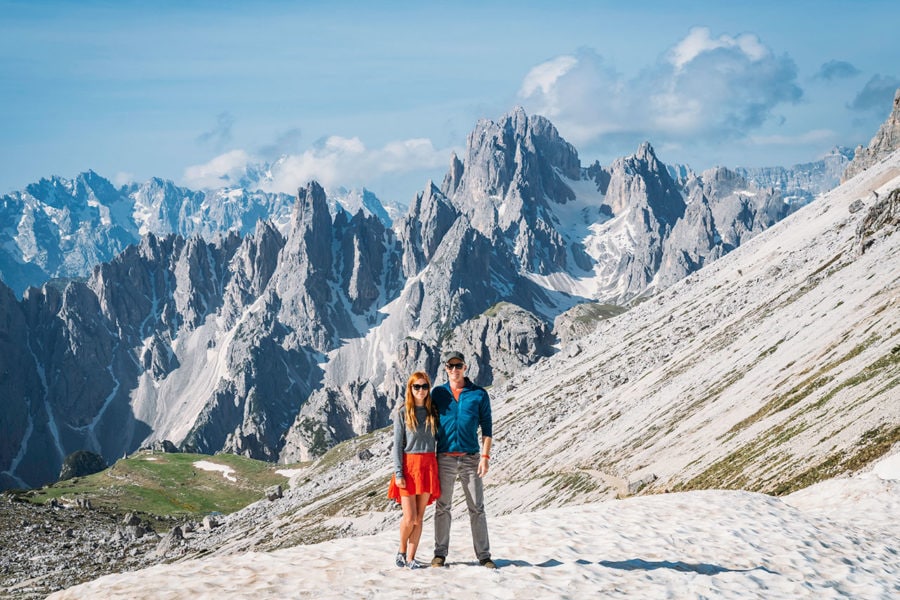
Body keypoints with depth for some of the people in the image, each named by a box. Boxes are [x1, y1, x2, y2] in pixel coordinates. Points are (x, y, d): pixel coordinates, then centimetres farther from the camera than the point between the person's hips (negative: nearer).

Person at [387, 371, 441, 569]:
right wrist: (398, 473, -10)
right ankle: (401, 550, 20)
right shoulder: (402, 412, -2)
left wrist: (439, 469, 7)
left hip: (428, 466, 4)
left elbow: (437, 439, 13)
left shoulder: (432, 412, 9)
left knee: (419, 517, 3)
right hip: (409, 465, -3)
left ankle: (410, 558, 9)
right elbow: (397, 444, -4)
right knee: (410, 517, -6)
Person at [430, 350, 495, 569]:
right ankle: (440, 553, 13)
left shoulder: (479, 394, 4)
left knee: (477, 508, 2)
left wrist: (485, 455, -5)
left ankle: (484, 555, 6)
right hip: (445, 458, 1)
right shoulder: (438, 393, 5)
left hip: (471, 458, 0)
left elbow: (486, 427, 4)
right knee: (442, 508, 6)